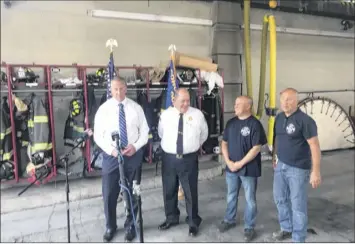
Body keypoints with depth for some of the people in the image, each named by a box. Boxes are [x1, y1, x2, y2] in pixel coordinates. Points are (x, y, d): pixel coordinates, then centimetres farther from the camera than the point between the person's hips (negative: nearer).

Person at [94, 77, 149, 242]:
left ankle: (130, 226, 32)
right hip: (110, 155, 0)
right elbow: (98, 135, -2)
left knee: (133, 192, 12)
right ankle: (110, 226, 31)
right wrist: (111, 150, -16)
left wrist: (135, 146, -15)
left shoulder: (136, 108, 1)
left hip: (133, 154, 1)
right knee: (109, 193, 8)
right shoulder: (103, 109, -1)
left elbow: (144, 131, 2)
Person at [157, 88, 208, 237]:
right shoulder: (165, 115, -1)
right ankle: (171, 218, 40)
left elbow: (204, 133, 11)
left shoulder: (197, 114, -5)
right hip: (169, 158, 2)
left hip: (189, 159, -2)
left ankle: (193, 222, 30)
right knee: (169, 190, 16)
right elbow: (161, 133, 16)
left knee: (191, 191, 8)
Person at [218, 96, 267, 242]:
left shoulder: (255, 124, -13)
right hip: (231, 167, 5)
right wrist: (228, 161, -5)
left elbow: (256, 148, -16)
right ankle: (229, 220, 39)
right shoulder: (231, 123, 5)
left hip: (248, 169, -5)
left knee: (250, 200, 9)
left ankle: (249, 227, 25)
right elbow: (224, 143, 8)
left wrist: (240, 163, -16)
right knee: (231, 196, 19)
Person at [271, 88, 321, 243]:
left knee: (297, 204, 4)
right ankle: (286, 228, 39)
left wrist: (316, 171, -19)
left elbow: (314, 146, -18)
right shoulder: (279, 118, 4)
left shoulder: (305, 120, -18)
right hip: (280, 166, 7)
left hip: (298, 169, -7)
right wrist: (274, 157, 18)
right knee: (280, 198, 18)